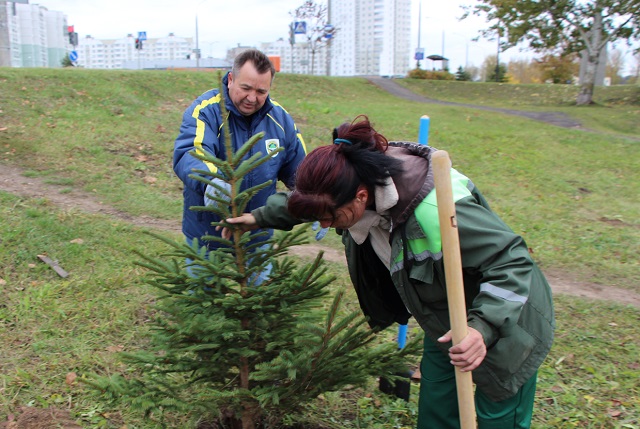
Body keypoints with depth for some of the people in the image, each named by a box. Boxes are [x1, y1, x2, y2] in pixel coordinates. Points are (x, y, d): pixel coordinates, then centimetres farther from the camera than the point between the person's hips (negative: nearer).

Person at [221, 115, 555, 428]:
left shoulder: (436, 210, -41)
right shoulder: (362, 177, -16)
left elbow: (513, 261, -33)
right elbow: (309, 199, 8)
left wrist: (484, 327, -45)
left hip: (503, 324, -7)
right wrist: (261, 217, 11)